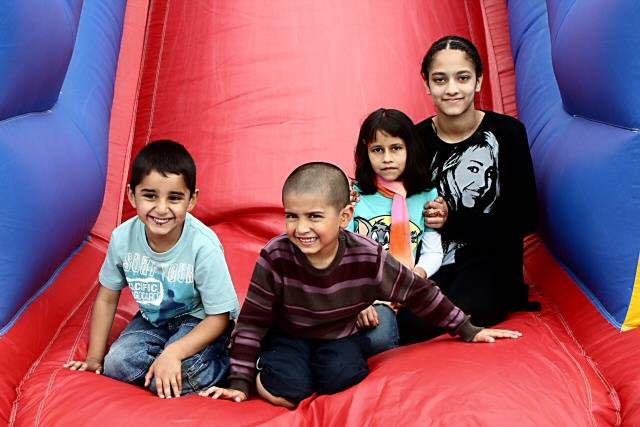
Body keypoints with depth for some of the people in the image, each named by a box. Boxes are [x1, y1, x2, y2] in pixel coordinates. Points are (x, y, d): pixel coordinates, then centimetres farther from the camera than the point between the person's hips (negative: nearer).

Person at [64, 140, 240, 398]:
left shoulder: (203, 247, -29)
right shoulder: (123, 238, -16)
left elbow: (219, 317, -20)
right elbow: (107, 299, 0)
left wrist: (173, 353, -32)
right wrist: (94, 358, 3)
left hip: (199, 322, -5)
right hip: (153, 319, 5)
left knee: (172, 380, -29)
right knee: (117, 365, -19)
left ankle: (224, 366, -1)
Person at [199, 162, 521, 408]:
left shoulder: (368, 258, -23)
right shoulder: (275, 256, -25)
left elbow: (419, 294, -9)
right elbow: (252, 321, -16)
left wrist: (469, 331, -2)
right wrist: (240, 383, -17)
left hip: (339, 337, 1)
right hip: (287, 336, 0)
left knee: (339, 377, -30)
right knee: (285, 389, -27)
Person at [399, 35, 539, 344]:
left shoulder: (507, 133, -6)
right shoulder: (416, 138, 0)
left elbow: (524, 219, -5)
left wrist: (452, 221, -13)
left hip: (490, 260, -2)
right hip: (434, 263, 3)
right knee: (409, 327, -25)